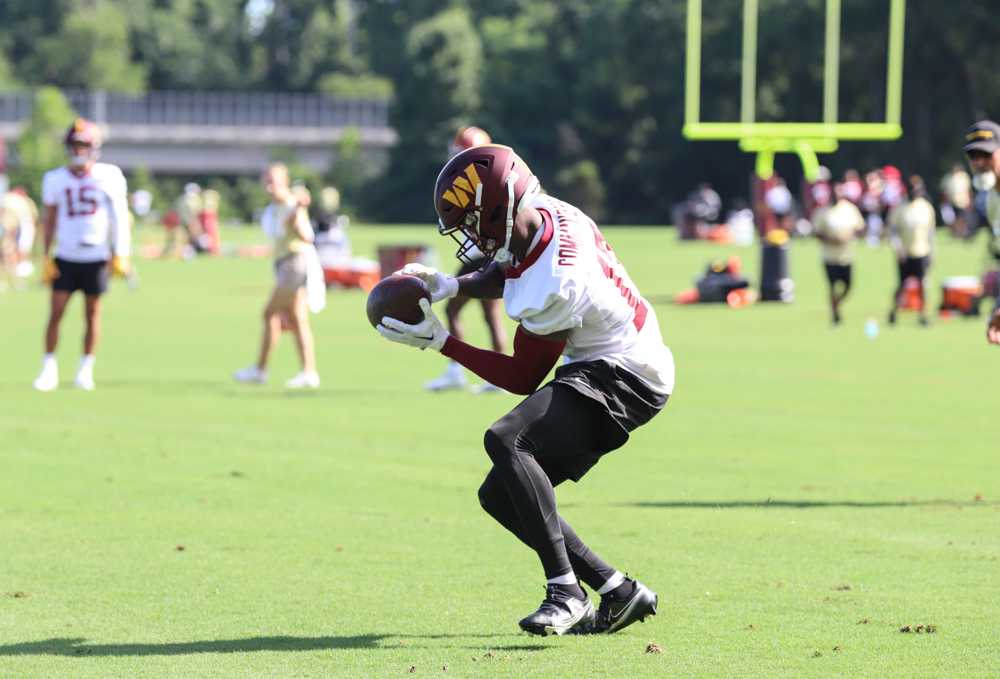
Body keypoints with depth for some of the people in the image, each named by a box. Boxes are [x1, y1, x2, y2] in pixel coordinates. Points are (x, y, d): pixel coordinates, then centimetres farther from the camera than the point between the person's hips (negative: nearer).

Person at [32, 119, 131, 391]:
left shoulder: (109, 177, -2)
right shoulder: (55, 180, 3)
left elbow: (119, 219, 1)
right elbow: (49, 223, 9)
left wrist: (121, 256, -6)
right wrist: (45, 259, 4)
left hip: (96, 258, -1)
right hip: (65, 257, 1)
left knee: (92, 314, 6)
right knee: (56, 312, -4)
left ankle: (86, 369, 16)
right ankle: (49, 369, 3)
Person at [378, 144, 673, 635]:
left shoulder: (550, 288, -29)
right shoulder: (542, 212, -4)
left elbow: (523, 379, -15)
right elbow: (505, 273, 20)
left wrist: (437, 341, -14)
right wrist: (449, 286, 1)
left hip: (623, 380, -10)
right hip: (596, 371, 10)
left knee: (506, 441, -31)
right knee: (501, 496, 6)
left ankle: (565, 591, -28)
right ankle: (619, 593, 10)